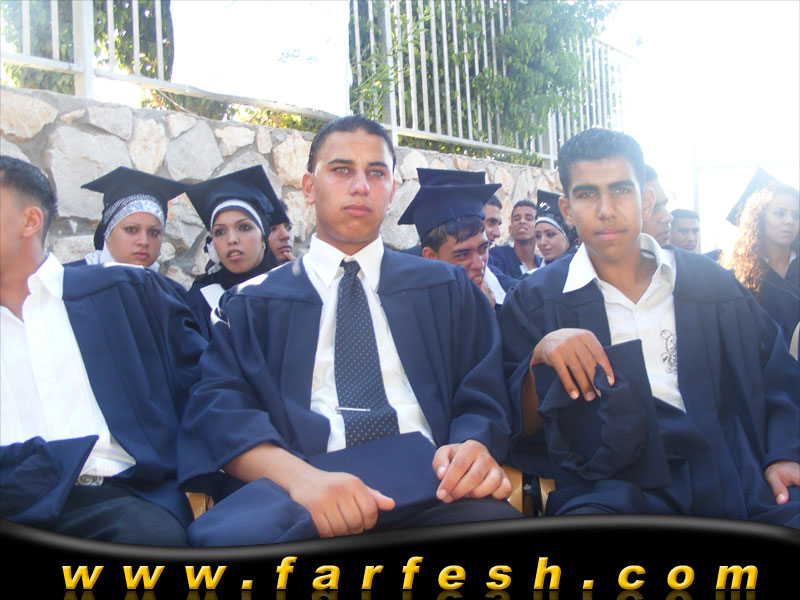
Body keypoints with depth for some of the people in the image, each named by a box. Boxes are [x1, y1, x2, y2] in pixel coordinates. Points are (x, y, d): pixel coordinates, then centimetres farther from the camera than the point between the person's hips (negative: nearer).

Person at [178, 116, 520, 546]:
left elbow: (481, 397, 12)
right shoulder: (253, 303, 16)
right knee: (231, 535, -34)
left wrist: (475, 446, -14)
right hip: (293, 491, 0)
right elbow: (219, 408, 2)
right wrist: (299, 475, -21)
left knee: (491, 517, -34)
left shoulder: (446, 289, 21)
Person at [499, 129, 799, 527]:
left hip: (732, 478, 3)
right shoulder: (536, 301, 7)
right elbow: (517, 428, 3)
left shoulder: (709, 284, 13)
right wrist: (540, 359, -15)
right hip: (611, 489, -3)